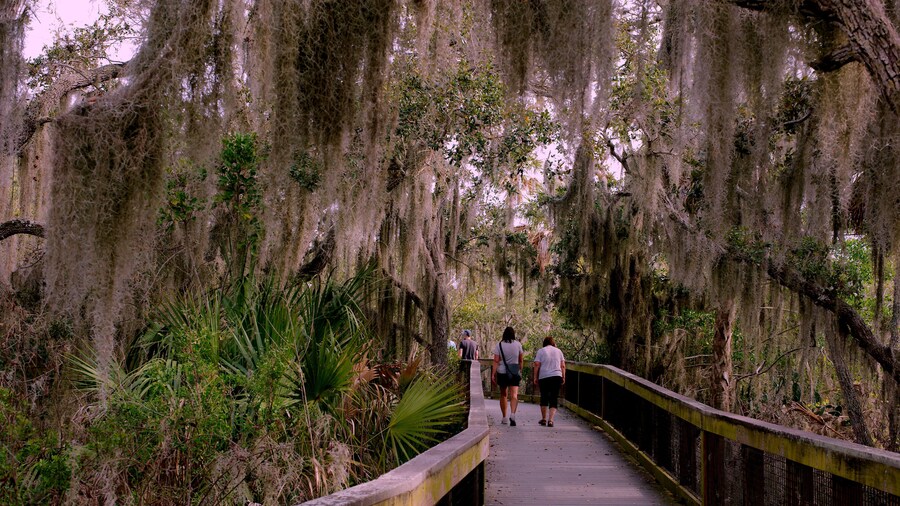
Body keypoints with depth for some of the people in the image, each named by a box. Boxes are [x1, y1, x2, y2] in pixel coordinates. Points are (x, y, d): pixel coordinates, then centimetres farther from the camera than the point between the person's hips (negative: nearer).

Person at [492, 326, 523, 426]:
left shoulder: (499, 345, -2)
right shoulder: (518, 344, 1)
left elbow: (496, 361, -8)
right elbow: (521, 359, 8)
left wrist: (493, 374, -8)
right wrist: (520, 370, 22)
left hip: (502, 373, 1)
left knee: (503, 395, 14)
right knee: (514, 395, -9)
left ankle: (504, 418, 21)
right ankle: (512, 414, -32)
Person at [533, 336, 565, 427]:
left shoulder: (540, 351, 4)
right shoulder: (558, 351, 11)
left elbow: (537, 365, -4)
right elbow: (563, 366, 7)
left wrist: (535, 378, 0)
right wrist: (563, 377, 13)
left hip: (543, 377, -1)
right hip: (557, 376, 1)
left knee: (544, 397, 13)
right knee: (554, 398, 1)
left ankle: (543, 419, 19)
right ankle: (550, 420, -12)